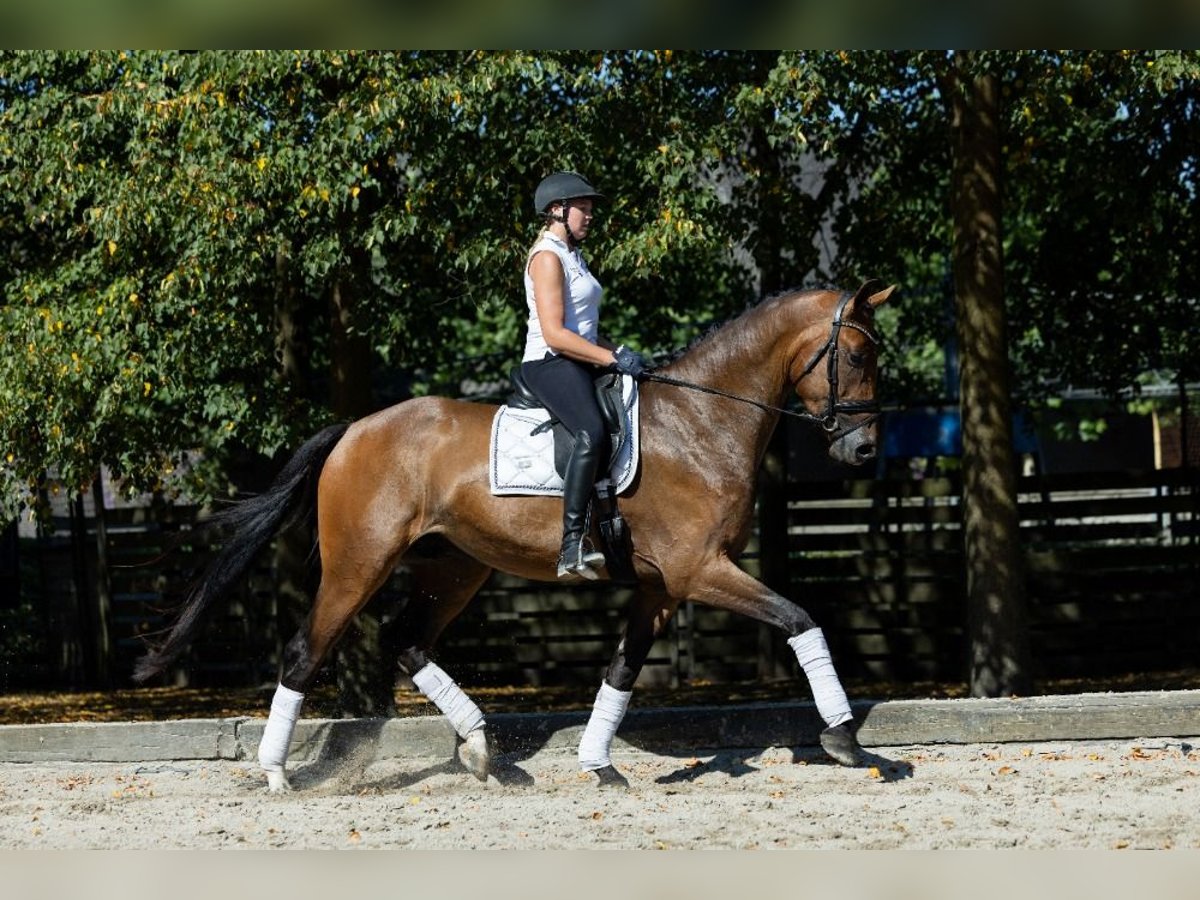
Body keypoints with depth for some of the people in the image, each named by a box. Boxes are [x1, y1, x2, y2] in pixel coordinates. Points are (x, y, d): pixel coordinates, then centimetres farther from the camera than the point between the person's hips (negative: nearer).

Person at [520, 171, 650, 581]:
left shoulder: (573, 256, 21)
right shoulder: (548, 258, -9)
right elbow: (554, 334, -18)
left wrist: (619, 352, 9)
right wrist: (612, 358, -18)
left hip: (581, 365, 11)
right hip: (549, 364, -11)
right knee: (592, 434, -33)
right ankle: (573, 547, -40)